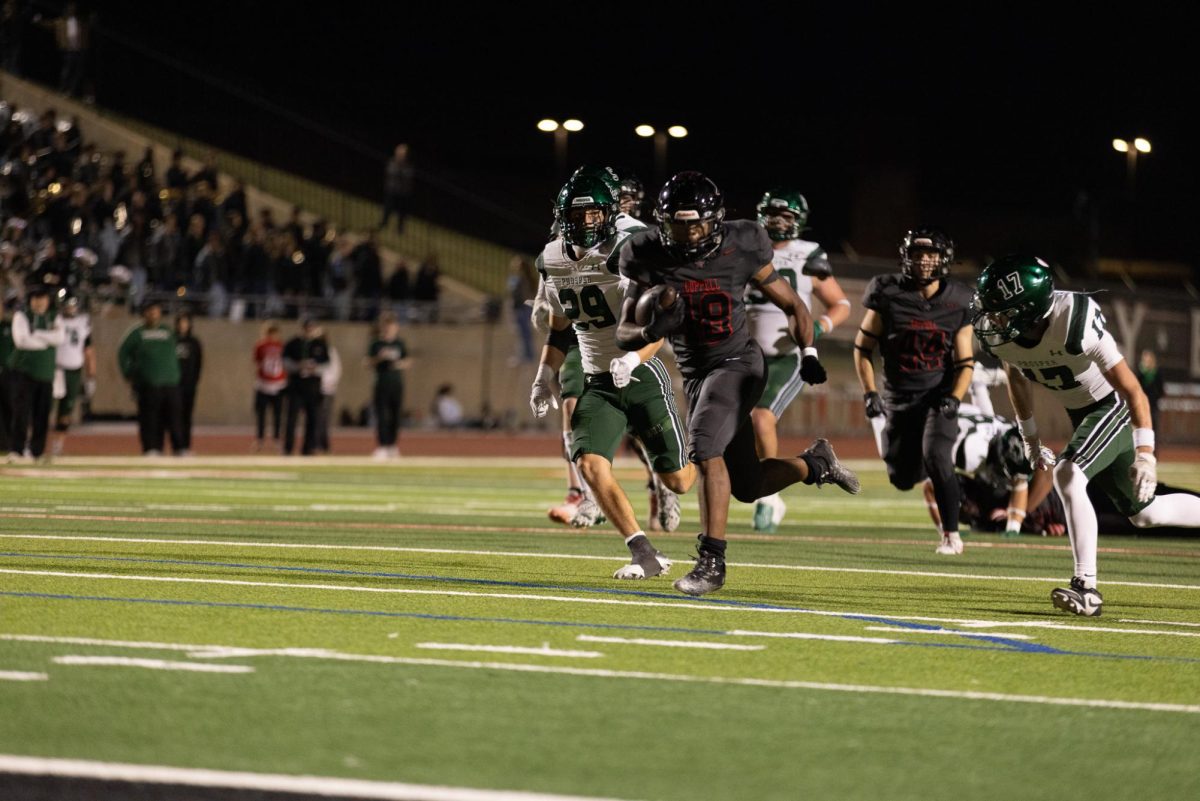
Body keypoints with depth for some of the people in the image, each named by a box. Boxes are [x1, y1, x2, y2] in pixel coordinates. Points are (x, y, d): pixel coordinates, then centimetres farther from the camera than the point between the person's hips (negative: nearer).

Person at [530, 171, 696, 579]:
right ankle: (644, 554, -15)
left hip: (641, 377, -4)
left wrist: (634, 357, -33)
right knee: (590, 463, -19)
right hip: (598, 384, 5)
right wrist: (546, 376, 7)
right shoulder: (553, 260, 3)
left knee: (678, 480, 1)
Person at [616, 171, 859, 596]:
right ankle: (815, 462, 36)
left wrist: (808, 353, -13)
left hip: (737, 363, -4)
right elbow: (624, 333, -6)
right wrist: (652, 331, -29)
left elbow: (793, 306, 1)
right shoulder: (652, 259, -8)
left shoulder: (740, 250, -12)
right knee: (747, 486, 8)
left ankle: (712, 561, -23)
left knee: (705, 449, -28)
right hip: (695, 374, 4)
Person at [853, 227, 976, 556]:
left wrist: (954, 398, -16)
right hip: (900, 398, 2)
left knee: (935, 456, -25)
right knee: (903, 479, 3)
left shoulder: (957, 304, -5)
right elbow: (863, 347, 2)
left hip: (939, 396, -1)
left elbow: (966, 362, 0)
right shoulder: (888, 295, -7)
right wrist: (870, 393, -7)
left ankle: (951, 534, -17)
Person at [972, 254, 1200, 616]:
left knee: (1067, 475, -28)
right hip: (1080, 415, 7)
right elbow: (1018, 378, 9)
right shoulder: (998, 332, -15)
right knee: (1144, 514, 12)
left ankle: (1086, 586, -23)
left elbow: (1132, 390, -31)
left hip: (1111, 406, -7)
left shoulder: (1075, 324, -34)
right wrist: (1030, 438, 18)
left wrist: (1145, 453, -38)